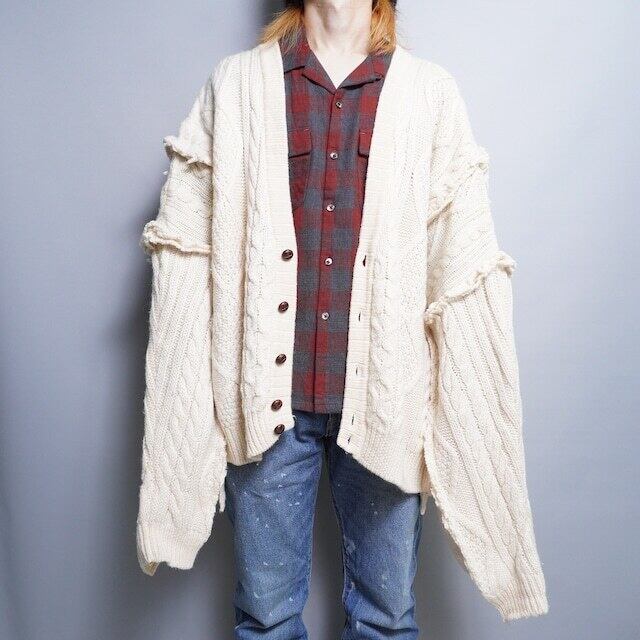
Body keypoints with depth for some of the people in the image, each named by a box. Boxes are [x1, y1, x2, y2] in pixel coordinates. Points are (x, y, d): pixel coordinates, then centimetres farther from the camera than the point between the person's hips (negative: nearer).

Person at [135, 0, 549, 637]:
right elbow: (183, 243, 2)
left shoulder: (430, 91, 5)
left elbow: (465, 264, 1)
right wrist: (185, 404, -4)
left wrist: (467, 410, -3)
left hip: (384, 395, 1)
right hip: (267, 393, 0)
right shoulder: (234, 83, 5)